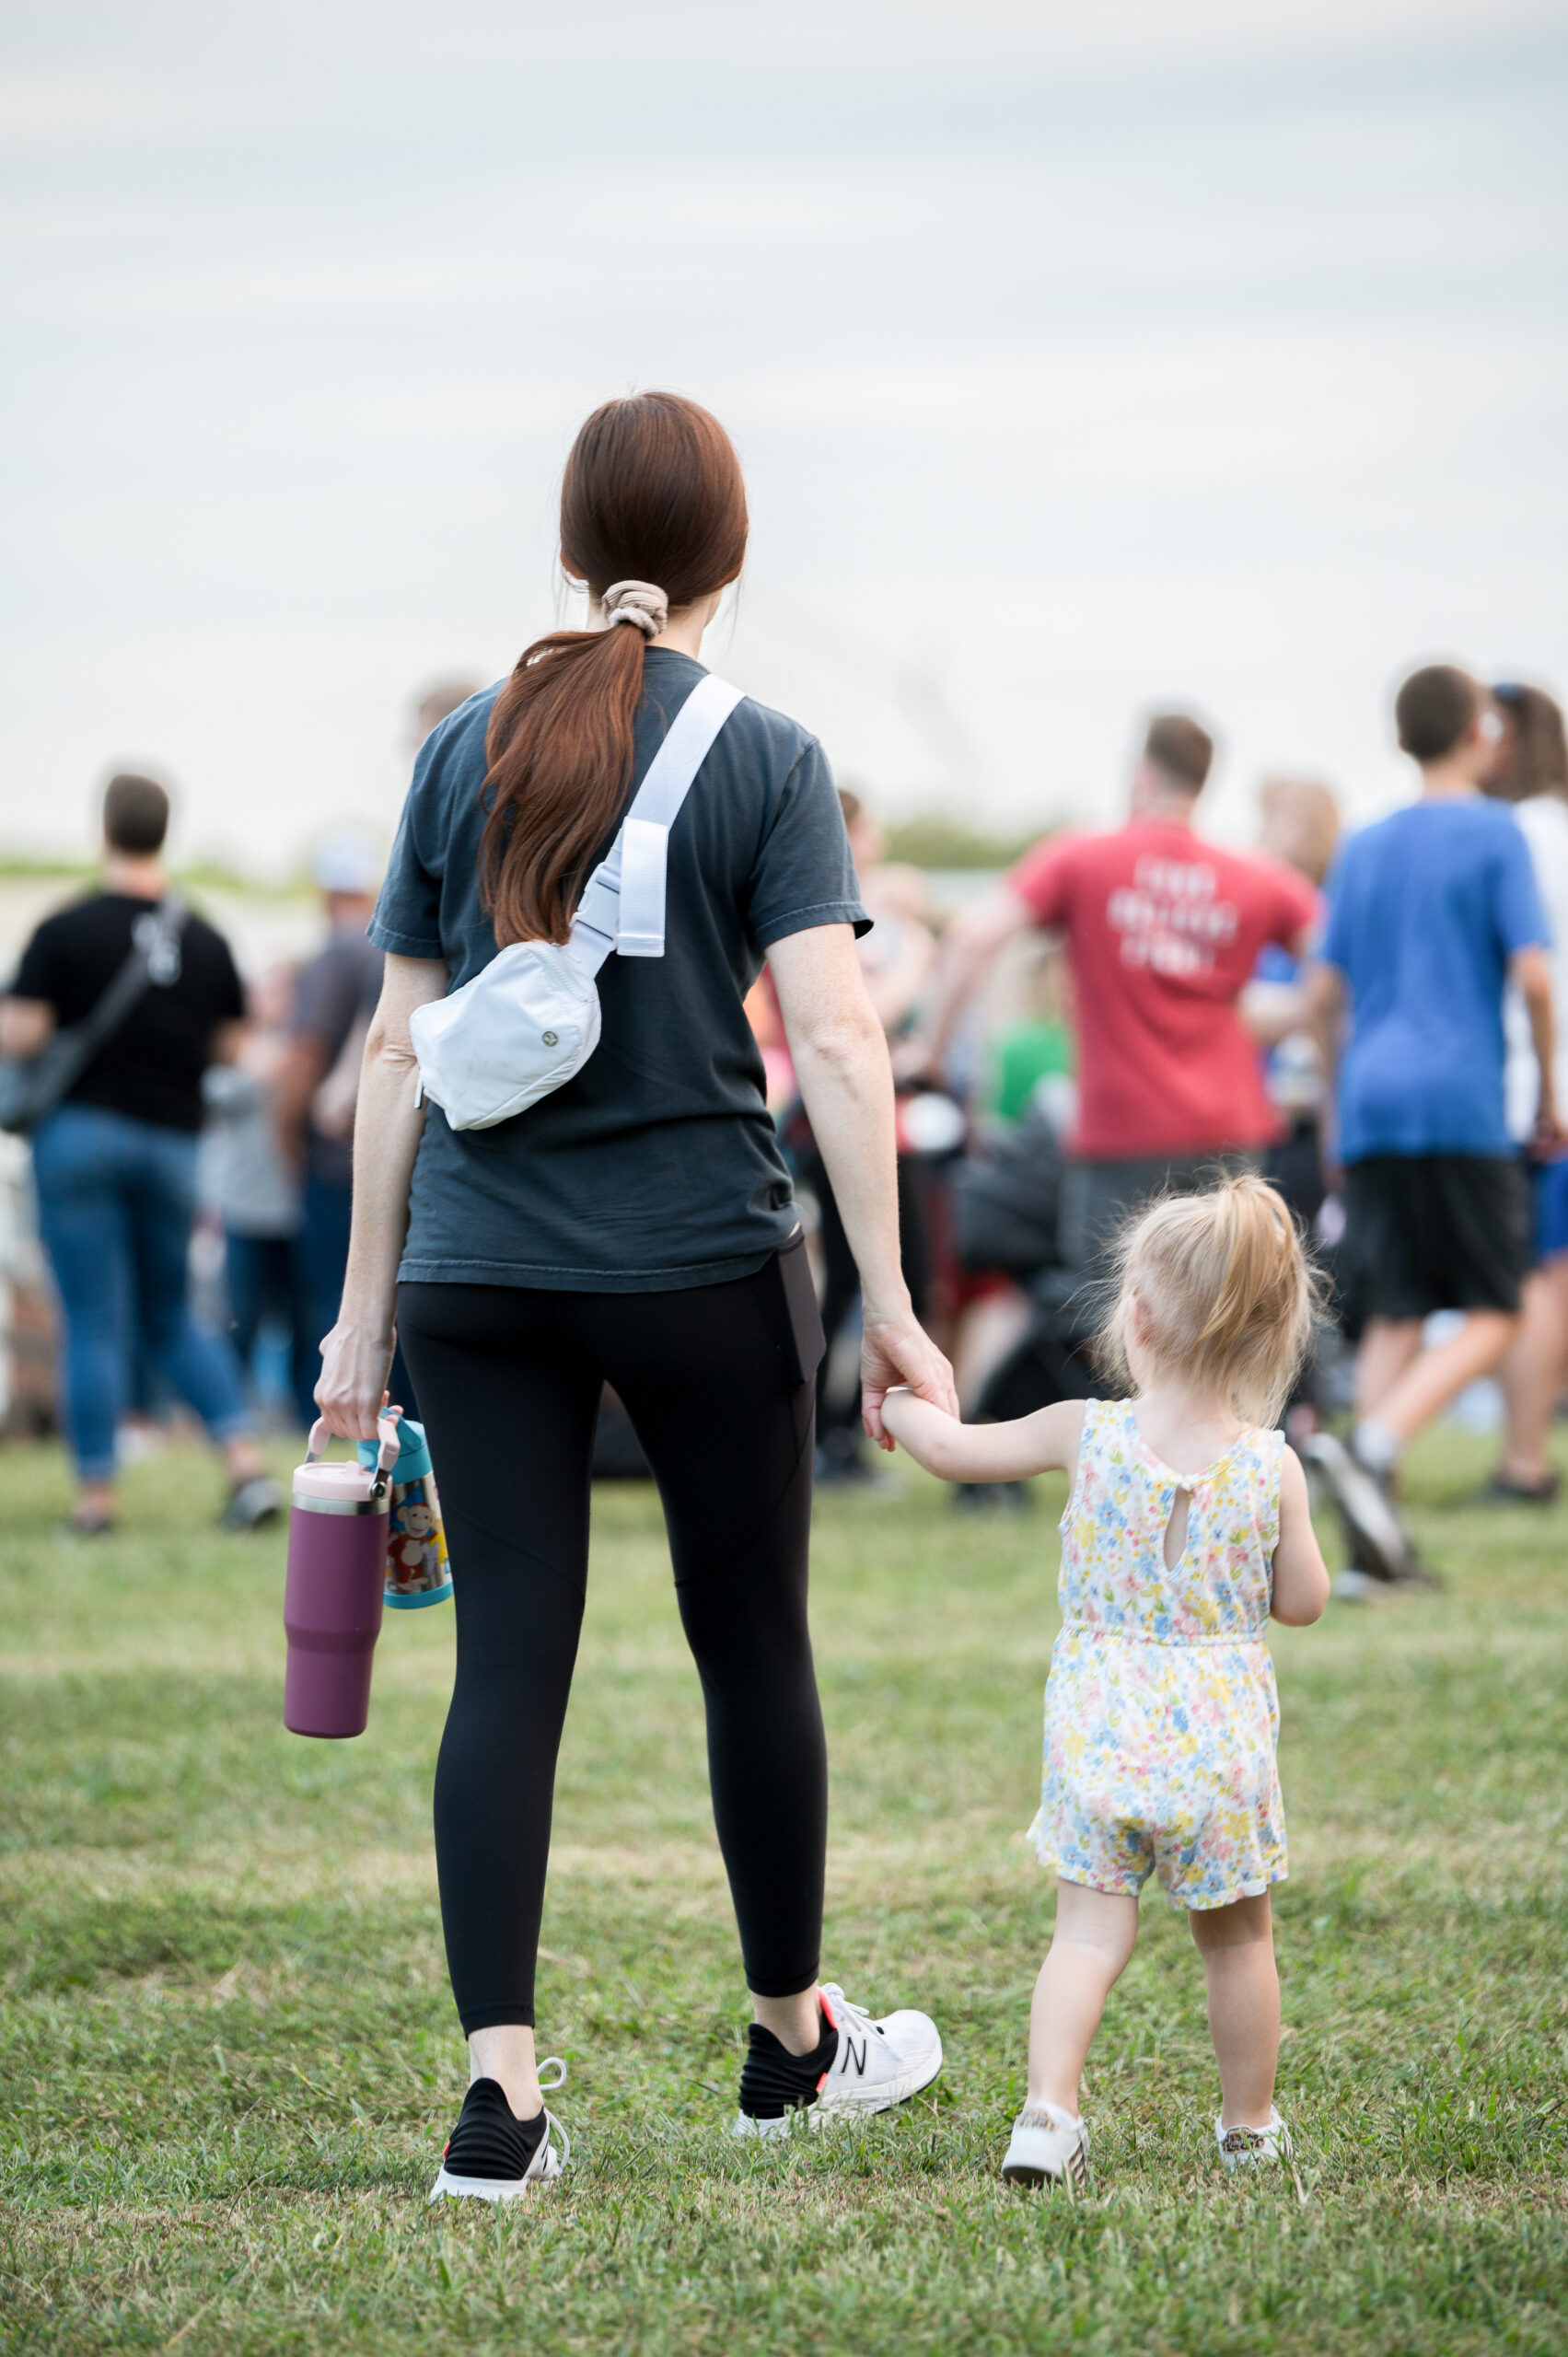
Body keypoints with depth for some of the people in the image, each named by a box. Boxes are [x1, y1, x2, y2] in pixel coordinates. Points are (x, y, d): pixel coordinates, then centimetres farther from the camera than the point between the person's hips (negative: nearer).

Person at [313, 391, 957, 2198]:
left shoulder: (465, 749, 6)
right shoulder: (764, 759, -3)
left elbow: (396, 1047, 6)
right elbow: (834, 1046, -11)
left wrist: (367, 1311, 12)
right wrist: (887, 1306, -8)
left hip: (479, 1271, 2)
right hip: (701, 1268, -2)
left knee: (508, 1664, 1)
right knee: (751, 1646, 13)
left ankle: (499, 2091, -7)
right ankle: (793, 2042, 28)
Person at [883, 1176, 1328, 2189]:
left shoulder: (1087, 1434, -6)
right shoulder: (1273, 1467, -6)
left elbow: (951, 1449, 3)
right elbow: (1304, 1603, 2)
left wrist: (901, 1403, 23)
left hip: (1100, 1730, 0)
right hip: (1221, 1741, 0)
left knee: (1090, 1933, 3)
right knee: (1238, 1939, 15)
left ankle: (1050, 2108, -13)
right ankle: (1250, 2126, 26)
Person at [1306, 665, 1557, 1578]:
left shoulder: (1364, 849, 14)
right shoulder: (1495, 834, -2)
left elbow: (1326, 993, 14)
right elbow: (1531, 972, -10)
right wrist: (1550, 1087, 1)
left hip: (1372, 1103, 5)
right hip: (1463, 1107, -5)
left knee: (1393, 1320, 6)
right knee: (1491, 1316, 0)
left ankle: (1376, 1529, -4)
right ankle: (1373, 1449, -23)